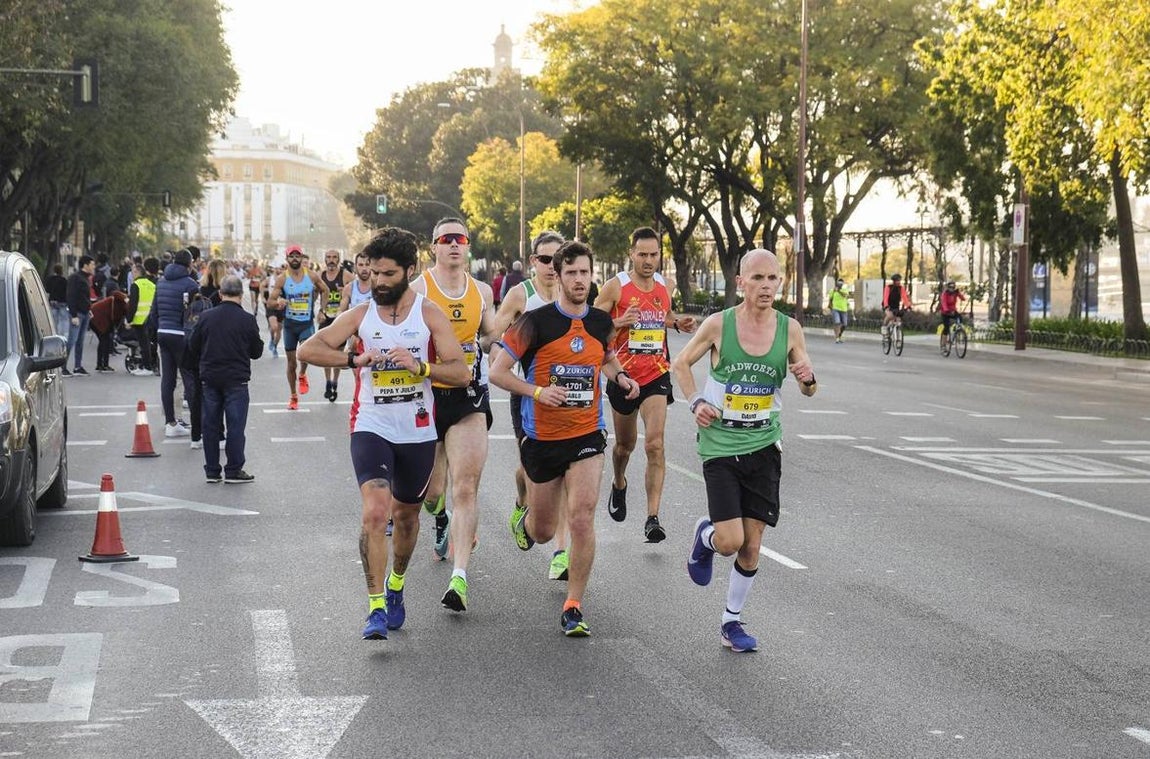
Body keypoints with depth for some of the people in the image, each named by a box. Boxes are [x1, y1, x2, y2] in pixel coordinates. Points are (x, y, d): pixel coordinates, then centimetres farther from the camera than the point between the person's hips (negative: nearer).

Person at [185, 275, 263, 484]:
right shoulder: (247, 320, -9)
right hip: (236, 380, -3)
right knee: (235, 425, 3)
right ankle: (233, 471, 3)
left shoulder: (206, 317, -2)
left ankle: (212, 471, 13)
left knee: (210, 425, 10)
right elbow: (257, 351, 0)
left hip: (209, 378, 3)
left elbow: (192, 347, 6)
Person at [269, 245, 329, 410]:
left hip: (307, 323, -1)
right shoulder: (282, 279, -6)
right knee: (291, 362, 8)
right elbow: (270, 300, -5)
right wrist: (279, 302, -27)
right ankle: (293, 396, 23)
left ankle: (302, 375, 8)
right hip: (289, 324, 1)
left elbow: (324, 290, 13)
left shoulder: (312, 276, -4)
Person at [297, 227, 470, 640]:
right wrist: (353, 359, -20)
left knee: (406, 515, 17)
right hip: (371, 428, -1)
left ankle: (395, 587, 43)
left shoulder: (429, 314, -4)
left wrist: (418, 365, -24)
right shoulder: (360, 315, -1)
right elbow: (308, 349, -7)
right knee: (375, 512, -20)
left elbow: (461, 373, -9)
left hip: (418, 432, 1)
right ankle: (376, 607, -15)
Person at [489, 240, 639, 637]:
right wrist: (538, 391, -22)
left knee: (582, 518, -14)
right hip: (542, 437, -2)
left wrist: (621, 376, 3)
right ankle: (523, 521, 52)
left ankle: (574, 607, -2)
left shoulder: (601, 322, 3)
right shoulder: (536, 322, -11)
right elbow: (498, 371, -8)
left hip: (587, 434, 2)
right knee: (543, 532, 12)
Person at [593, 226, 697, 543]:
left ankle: (652, 519, -16)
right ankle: (619, 485, 51)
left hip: (656, 374, 1)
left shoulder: (664, 285, 5)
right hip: (624, 374, -1)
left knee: (655, 444, -14)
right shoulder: (616, 286, -8)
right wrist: (618, 323, -23)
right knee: (625, 443, 17)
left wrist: (678, 324, 3)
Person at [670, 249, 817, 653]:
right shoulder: (718, 324, -9)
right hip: (720, 445, -2)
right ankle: (705, 535, 25)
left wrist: (808, 378, -16)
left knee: (751, 545, 4)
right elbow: (680, 363, 6)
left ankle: (732, 621, 21)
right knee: (730, 541, -12)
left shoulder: (789, 329, -3)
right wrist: (696, 401, -9)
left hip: (764, 446, 2)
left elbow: (809, 391, 7)